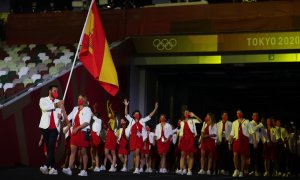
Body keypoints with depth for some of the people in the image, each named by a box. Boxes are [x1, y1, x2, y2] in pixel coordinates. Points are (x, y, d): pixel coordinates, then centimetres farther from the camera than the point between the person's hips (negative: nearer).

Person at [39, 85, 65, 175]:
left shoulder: (59, 102, 16)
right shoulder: (43, 100, 10)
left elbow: (62, 115, 9)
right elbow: (44, 107, -14)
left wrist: (61, 116, -14)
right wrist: (55, 105, -18)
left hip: (55, 127, 0)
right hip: (45, 127, 0)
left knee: (51, 147, -15)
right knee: (49, 147, 2)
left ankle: (46, 166, -25)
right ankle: (53, 168, 4)